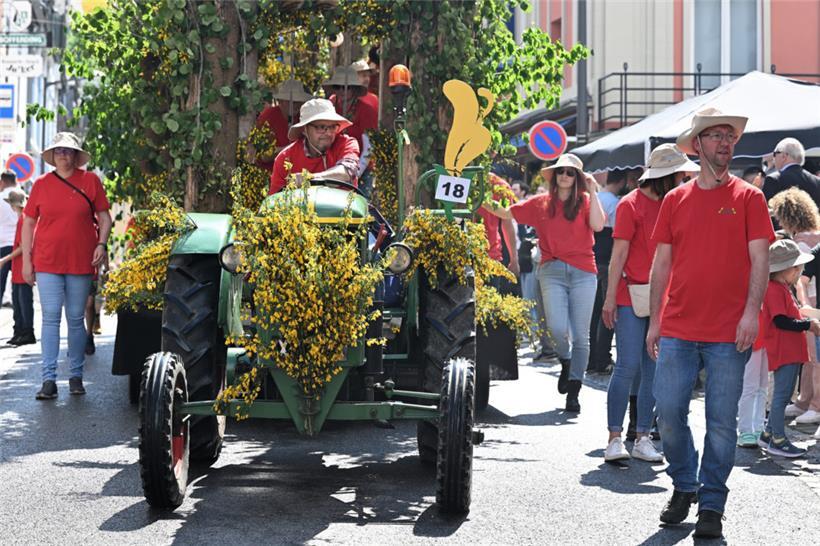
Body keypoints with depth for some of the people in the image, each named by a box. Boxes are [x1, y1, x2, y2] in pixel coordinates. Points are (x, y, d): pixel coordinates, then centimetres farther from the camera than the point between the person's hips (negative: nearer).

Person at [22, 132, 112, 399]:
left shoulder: (90, 180, 4)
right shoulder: (42, 184, 5)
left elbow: (104, 217, 9)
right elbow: (28, 222, 9)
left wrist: (102, 243, -7)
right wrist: (26, 259, 4)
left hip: (81, 262, 0)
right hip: (47, 262, 0)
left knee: (76, 319, 7)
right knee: (50, 318, -5)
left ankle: (76, 375, 17)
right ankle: (49, 379, -5)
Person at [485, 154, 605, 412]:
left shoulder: (585, 201, 5)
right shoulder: (541, 204, 11)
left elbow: (598, 225, -12)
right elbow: (506, 213, 14)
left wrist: (593, 192, -10)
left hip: (583, 272, 0)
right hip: (553, 271, 1)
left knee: (580, 335, 2)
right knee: (557, 328, -16)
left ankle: (573, 392, 12)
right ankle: (566, 361, 18)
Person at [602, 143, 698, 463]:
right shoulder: (631, 204, -4)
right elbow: (619, 253, -6)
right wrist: (610, 298, -10)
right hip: (631, 297, -6)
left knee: (655, 370, 5)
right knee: (628, 367, -9)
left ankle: (642, 438, 11)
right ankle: (615, 438, -3)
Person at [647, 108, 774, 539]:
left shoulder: (748, 198, 3)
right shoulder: (675, 200, 9)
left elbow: (759, 259, -2)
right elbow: (661, 264, 11)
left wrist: (751, 312, -14)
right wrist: (654, 321, 7)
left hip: (729, 333, -2)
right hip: (677, 330, 2)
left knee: (721, 421, 1)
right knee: (668, 412, -1)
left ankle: (711, 505, 13)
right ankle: (684, 487, 22)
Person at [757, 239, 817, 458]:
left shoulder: (783, 289, 18)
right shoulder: (775, 290, -15)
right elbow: (781, 321, -23)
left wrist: (809, 323, 13)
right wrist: (809, 325, -18)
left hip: (791, 350, 11)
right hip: (783, 351, -11)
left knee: (782, 394, 15)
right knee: (782, 394, -7)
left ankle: (768, 434, 23)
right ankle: (778, 440, -4)